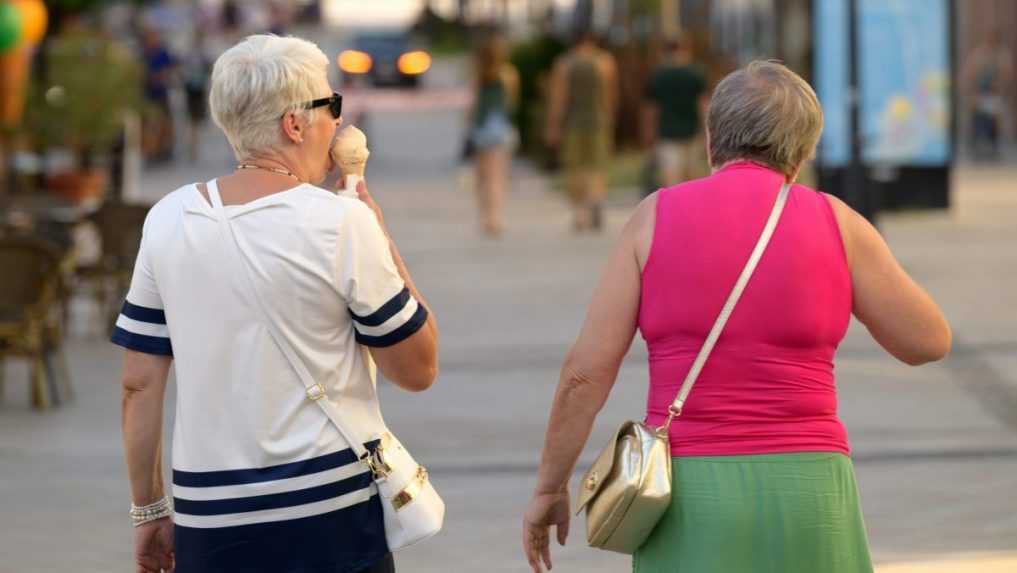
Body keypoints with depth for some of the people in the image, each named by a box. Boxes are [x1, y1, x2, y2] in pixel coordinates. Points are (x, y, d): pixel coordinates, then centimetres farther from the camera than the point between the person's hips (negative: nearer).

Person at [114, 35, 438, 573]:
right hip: (329, 520, -4)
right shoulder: (341, 222, -10)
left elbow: (139, 384, 6)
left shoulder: (168, 220, 2)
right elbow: (418, 368, -2)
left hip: (206, 524, 4)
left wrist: (149, 511, 15)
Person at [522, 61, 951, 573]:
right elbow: (929, 340, 8)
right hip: (800, 503, 0)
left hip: (692, 507, 0)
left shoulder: (657, 217, -1)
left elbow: (585, 370, -2)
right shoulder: (832, 222, -1)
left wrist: (549, 488, 10)